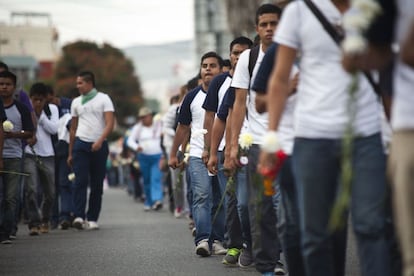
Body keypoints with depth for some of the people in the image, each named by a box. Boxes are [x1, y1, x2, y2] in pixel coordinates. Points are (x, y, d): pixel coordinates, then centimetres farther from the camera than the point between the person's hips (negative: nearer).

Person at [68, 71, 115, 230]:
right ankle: (79, 216, -18)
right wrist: (70, 153, 16)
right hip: (81, 145, 2)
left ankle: (92, 219, 8)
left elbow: (110, 124, -6)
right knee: (80, 181, -12)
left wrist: (100, 141, -22)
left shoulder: (103, 99, 3)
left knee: (97, 184, 2)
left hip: (99, 146, -2)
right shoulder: (76, 102, 15)